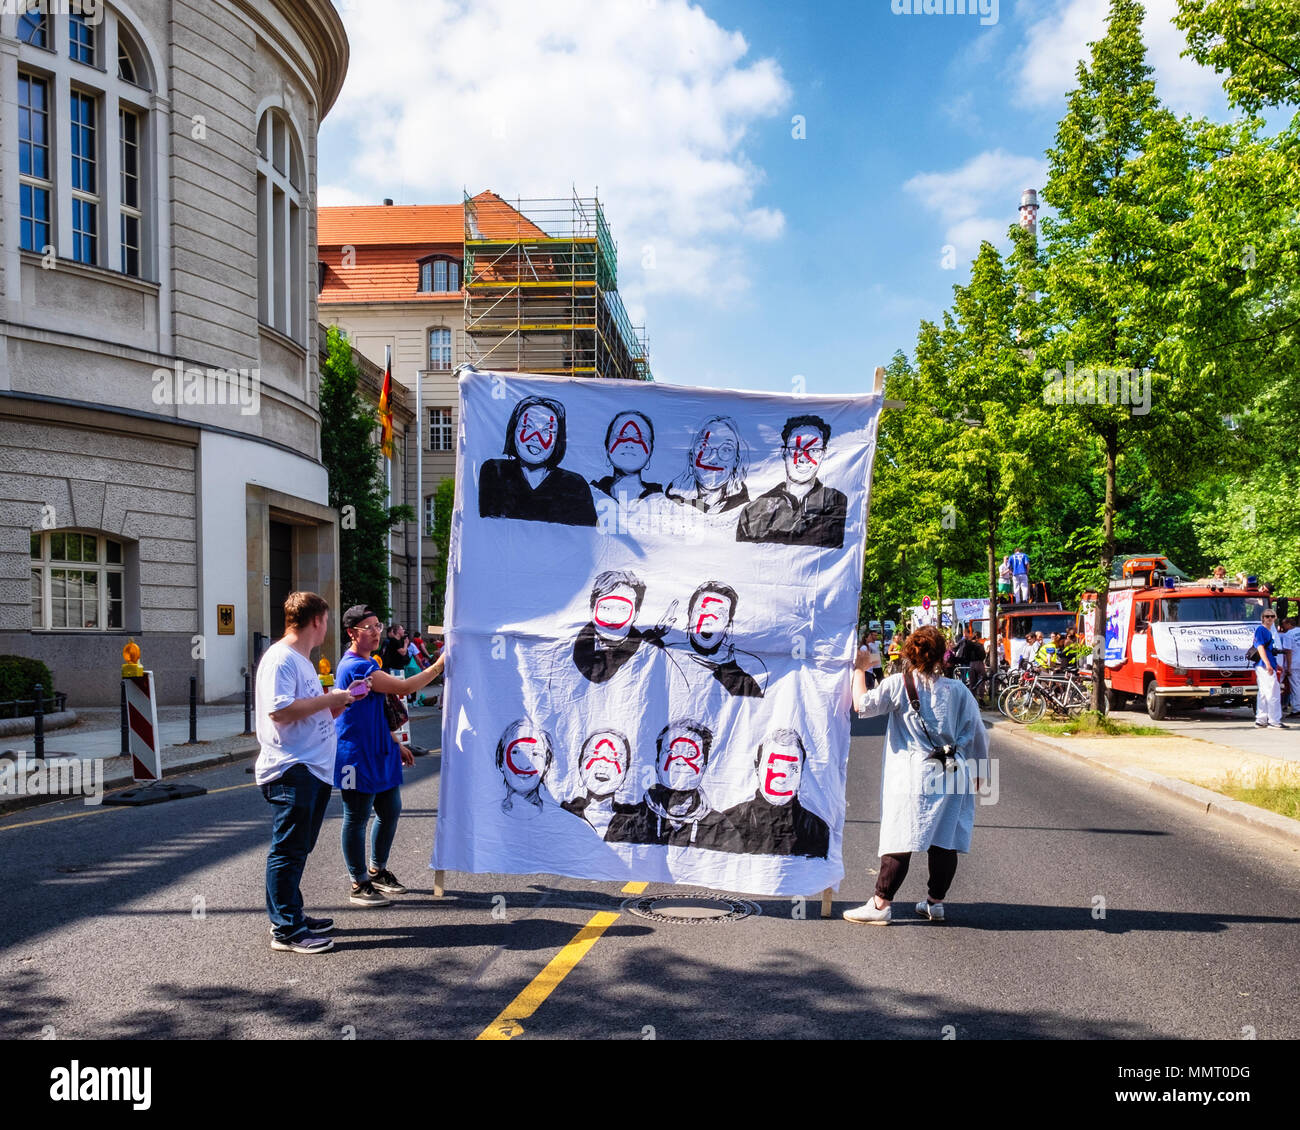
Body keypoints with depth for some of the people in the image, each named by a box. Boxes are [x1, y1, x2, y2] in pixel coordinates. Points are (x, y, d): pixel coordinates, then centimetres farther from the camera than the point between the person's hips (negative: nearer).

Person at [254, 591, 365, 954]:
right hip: (291, 770, -10)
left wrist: (334, 705, 15)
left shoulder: (301, 660, 19)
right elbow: (281, 711, -25)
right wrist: (328, 700, -18)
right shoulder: (280, 658, -13)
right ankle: (285, 930, 1)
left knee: (298, 848, 17)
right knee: (288, 850, -5)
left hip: (314, 769, 10)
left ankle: (291, 915, 27)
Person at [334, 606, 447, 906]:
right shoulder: (356, 667, -19)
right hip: (358, 755, -10)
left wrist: (395, 744, 22)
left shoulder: (367, 664, 15)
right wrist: (438, 667, -18)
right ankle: (359, 885, 12)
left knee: (390, 812, 16)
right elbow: (403, 688, -24)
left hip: (380, 752, 10)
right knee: (357, 819, 2)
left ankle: (378, 871, 32)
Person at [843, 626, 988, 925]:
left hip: (913, 774, -4)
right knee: (944, 840, 10)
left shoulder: (898, 685, -5)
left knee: (900, 838, -3)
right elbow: (978, 735, 11)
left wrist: (859, 671, 3)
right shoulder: (958, 690, 6)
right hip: (953, 775, 4)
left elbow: (863, 705, -11)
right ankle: (936, 903, 20)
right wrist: (978, 771, 24)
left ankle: (881, 903, -1)